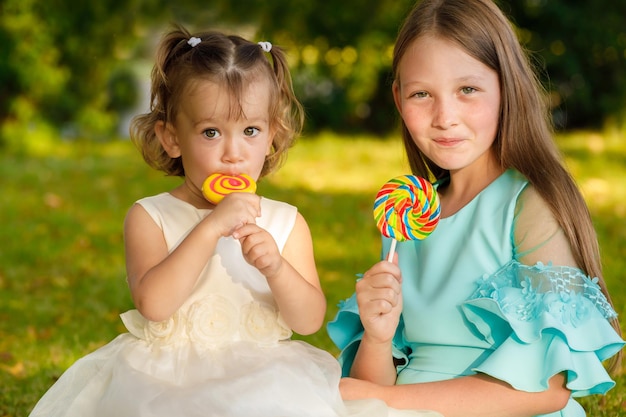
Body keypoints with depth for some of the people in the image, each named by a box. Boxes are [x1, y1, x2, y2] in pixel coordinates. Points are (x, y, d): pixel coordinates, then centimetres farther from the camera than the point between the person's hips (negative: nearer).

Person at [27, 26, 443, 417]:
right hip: (167, 380, -1)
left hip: (262, 379, 2)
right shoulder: (149, 218, -1)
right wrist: (211, 227, -23)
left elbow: (310, 320, 0)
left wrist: (275, 267, -20)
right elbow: (153, 304, -17)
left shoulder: (287, 223, 4)